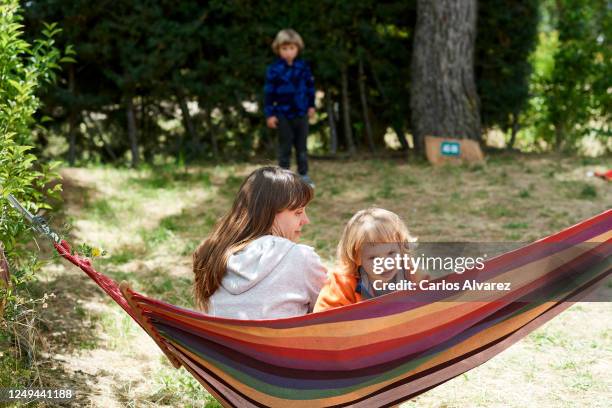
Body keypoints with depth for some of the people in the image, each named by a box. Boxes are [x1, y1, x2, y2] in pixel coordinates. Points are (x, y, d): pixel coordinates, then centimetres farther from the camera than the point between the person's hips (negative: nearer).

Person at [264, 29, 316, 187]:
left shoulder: (303, 66, -2)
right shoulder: (274, 69, -11)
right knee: (285, 147, 5)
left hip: (301, 113, 3)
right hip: (283, 114, -3)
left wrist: (311, 105, 11)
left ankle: (304, 175, 21)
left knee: (302, 146, 11)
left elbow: (310, 86, 10)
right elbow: (269, 92, -8)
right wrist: (269, 114, -10)